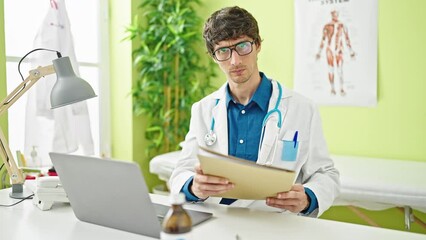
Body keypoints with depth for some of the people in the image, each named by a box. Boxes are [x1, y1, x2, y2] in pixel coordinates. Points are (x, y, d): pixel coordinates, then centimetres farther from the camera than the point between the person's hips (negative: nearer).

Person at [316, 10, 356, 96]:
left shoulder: (342, 26, 3)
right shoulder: (327, 26, 3)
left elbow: (347, 39, 6)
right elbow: (323, 40, 7)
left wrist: (351, 52, 6)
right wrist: (319, 53, 6)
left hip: (339, 49, 0)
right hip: (329, 49, 1)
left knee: (340, 69, -10)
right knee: (331, 70, 2)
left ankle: (342, 89, -8)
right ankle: (333, 89, 8)